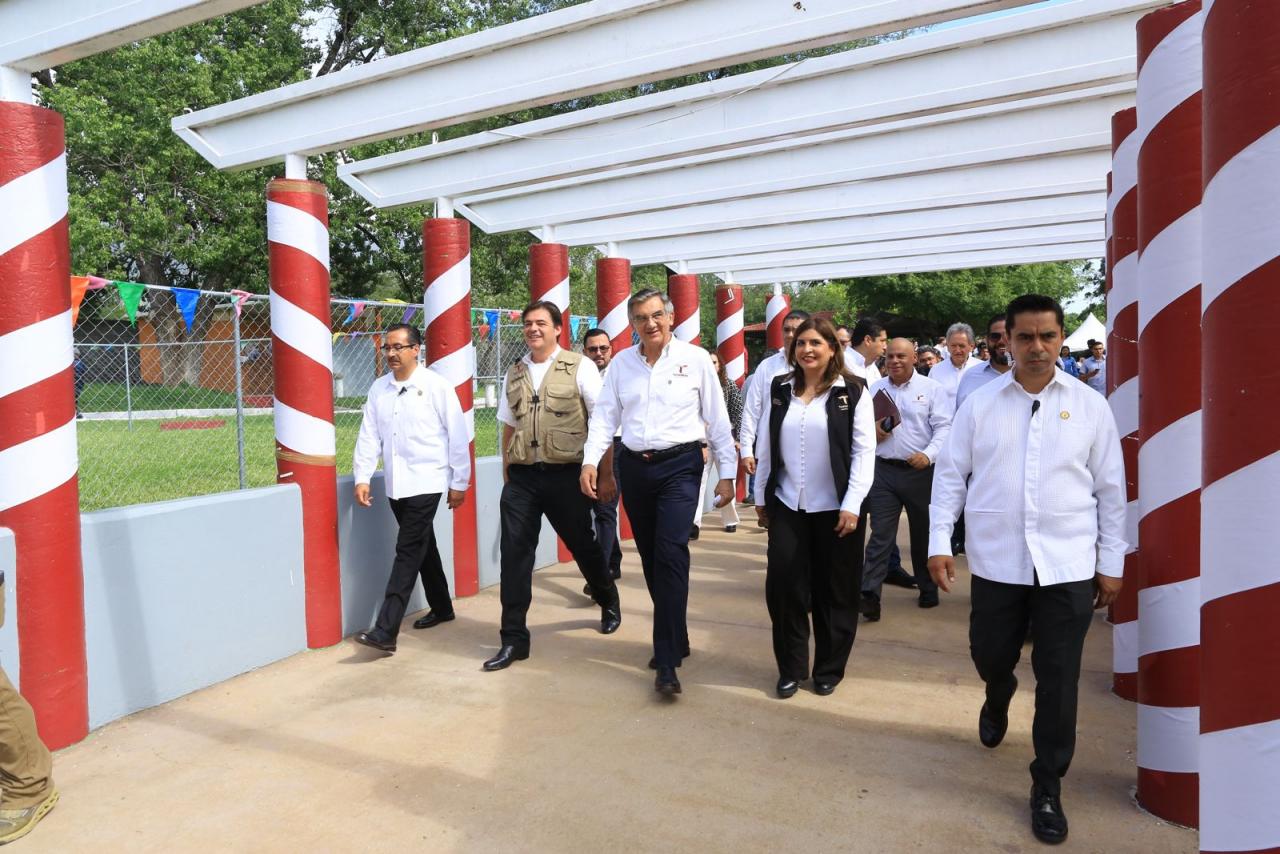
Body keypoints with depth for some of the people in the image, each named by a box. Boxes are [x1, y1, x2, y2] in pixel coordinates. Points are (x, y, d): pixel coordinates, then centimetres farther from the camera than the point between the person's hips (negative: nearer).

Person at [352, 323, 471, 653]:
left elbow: (457, 436, -5)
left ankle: (385, 631, -9)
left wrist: (459, 482, -4)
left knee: (408, 552, -9)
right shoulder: (378, 388, 7)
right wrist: (362, 478, -2)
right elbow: (369, 436, 6)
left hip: (425, 482, -5)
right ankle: (441, 608, 35)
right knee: (423, 548, 17)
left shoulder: (436, 386, -7)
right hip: (395, 485, 6)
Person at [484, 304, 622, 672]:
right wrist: (508, 477, 12)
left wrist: (605, 474, -7)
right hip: (521, 476, 3)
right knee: (514, 554, -1)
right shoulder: (514, 375, 10)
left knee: (583, 545, 13)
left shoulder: (580, 368, -4)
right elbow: (509, 428, 15)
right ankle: (513, 639, 10)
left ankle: (609, 603, 42)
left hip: (565, 475, -3)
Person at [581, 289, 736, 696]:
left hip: (680, 464, -4)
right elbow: (605, 416, 6)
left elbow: (717, 420, -1)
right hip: (634, 466, 4)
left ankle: (667, 662, -8)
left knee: (671, 553, -14)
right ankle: (675, 639, 30)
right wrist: (591, 460, -7)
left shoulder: (695, 359, -3)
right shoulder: (621, 363, 6)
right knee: (650, 557, 11)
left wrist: (727, 473, -2)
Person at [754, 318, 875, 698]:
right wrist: (761, 496, 9)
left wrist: (852, 505, -13)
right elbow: (767, 447, 9)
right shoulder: (780, 389, 6)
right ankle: (790, 667, 19)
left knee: (834, 592, 8)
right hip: (787, 506, 3)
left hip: (834, 508, -3)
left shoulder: (852, 391, -4)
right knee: (782, 585, 2)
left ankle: (829, 669, 25)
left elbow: (864, 451, -7)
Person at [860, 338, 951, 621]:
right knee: (880, 534, -3)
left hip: (920, 471, -1)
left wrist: (929, 454, -21)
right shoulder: (874, 390, 9)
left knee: (923, 532, 13)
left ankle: (928, 588, 30)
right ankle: (870, 594, -4)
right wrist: (872, 433, -8)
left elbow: (943, 427, -7)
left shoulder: (931, 388, 0)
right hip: (883, 470, 1)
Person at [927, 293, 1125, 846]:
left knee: (1058, 681, 5)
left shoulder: (1090, 406, 1)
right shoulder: (980, 404, 0)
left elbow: (1110, 490, 5)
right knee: (989, 658, 15)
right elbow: (951, 476, 3)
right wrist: (939, 543, -3)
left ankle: (1048, 789, 25)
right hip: (996, 562, 1)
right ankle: (998, 699, 53)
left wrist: (1111, 563, 6)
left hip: (1068, 566, 0)